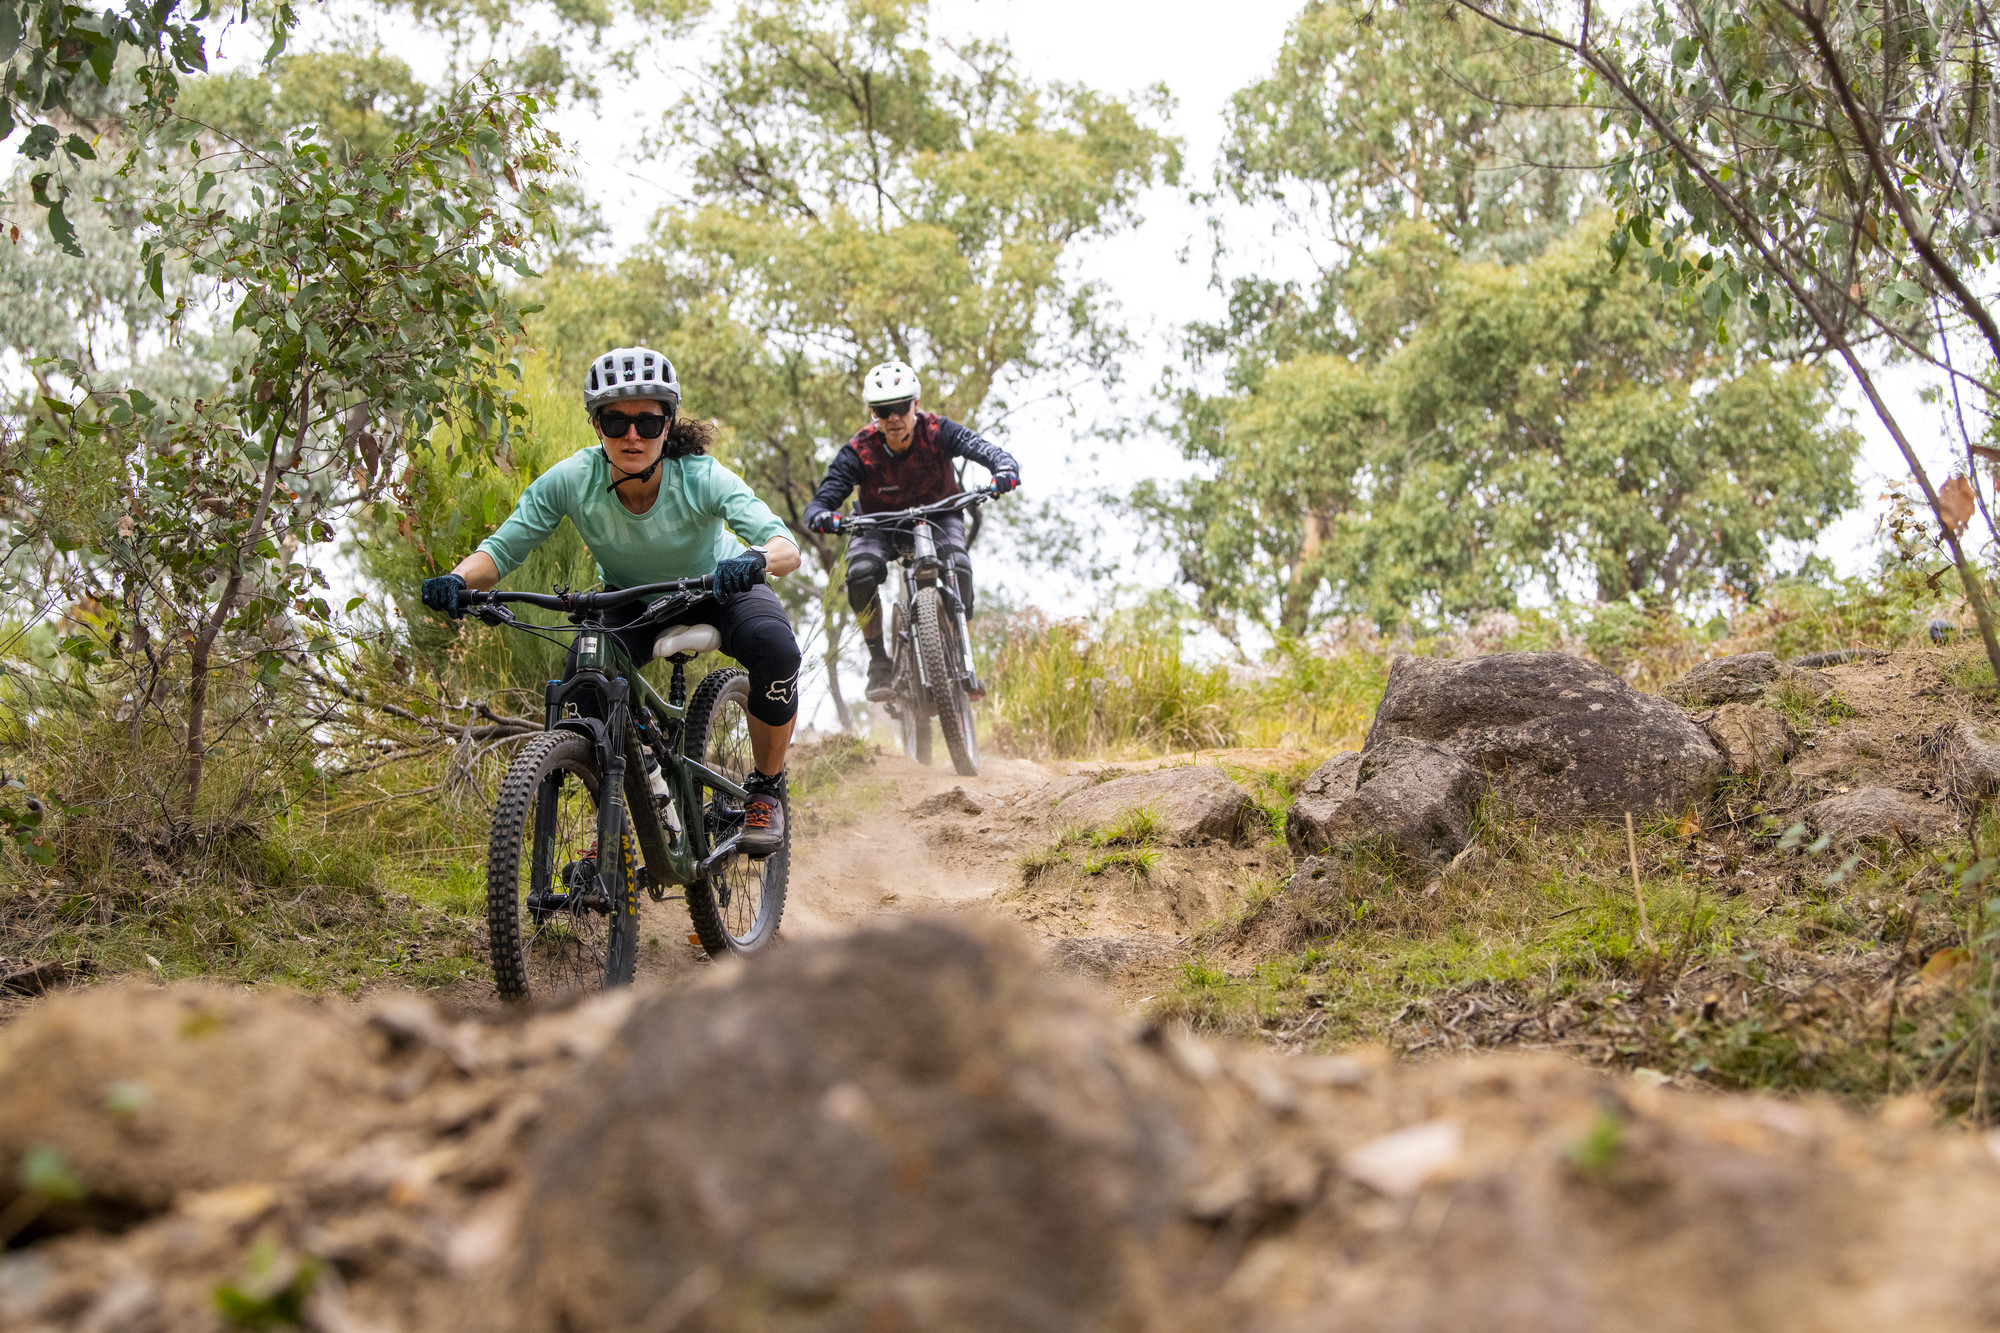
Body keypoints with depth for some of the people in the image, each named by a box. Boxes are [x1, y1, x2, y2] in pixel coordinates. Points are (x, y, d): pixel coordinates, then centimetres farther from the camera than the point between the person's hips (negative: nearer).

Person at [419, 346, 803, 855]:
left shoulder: (702, 478, -32)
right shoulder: (572, 479, -26)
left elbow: (786, 547, -41)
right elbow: (502, 549, -22)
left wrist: (755, 560, -65)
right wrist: (459, 579, -43)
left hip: (716, 589, -1)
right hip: (629, 600, 2)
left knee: (775, 647, -32)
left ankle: (766, 790, -8)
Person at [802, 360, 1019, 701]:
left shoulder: (937, 432, -27)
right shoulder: (859, 451, -27)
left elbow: (986, 450, -36)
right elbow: (819, 503, -28)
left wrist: (1005, 471, -60)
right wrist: (823, 517, -53)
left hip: (937, 515, 0)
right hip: (880, 523, 0)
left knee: (957, 569, -30)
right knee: (861, 573, -30)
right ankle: (879, 662, -10)